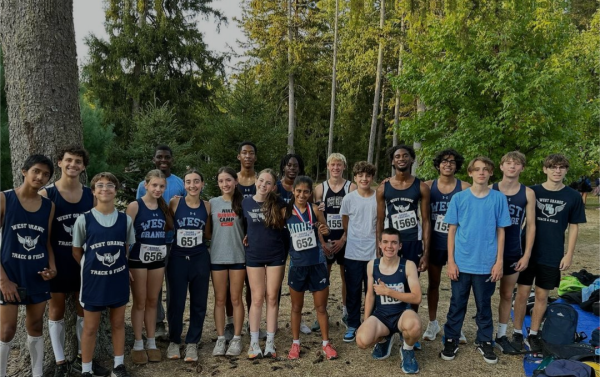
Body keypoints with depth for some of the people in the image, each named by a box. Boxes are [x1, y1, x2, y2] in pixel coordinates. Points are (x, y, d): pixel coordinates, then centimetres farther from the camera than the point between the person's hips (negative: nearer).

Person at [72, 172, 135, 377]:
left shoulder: (125, 219, -2)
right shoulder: (84, 220, -9)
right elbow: (76, 252, 1)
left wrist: (119, 265, 2)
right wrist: (91, 267, 2)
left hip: (119, 280, 2)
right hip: (93, 280, -2)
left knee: (118, 323, 13)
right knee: (90, 327, 8)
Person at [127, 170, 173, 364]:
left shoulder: (164, 207, 6)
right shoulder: (135, 206, -10)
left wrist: (174, 207, 4)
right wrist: (124, 261, -14)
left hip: (158, 260, 5)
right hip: (138, 260, -4)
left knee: (153, 302, 12)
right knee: (139, 302, 4)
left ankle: (151, 343, 22)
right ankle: (138, 344, 16)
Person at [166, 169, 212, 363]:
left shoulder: (207, 206, 3)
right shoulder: (175, 203, -4)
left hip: (200, 259, 2)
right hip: (177, 258, -2)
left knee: (198, 303, 7)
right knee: (176, 302, 3)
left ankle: (192, 343, 20)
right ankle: (174, 341, 22)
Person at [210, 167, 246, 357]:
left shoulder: (242, 203, 0)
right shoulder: (212, 203, 3)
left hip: (238, 256, -1)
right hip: (217, 257, 1)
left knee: (236, 299, 6)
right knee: (220, 300, 8)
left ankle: (236, 339, 16)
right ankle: (220, 339, 17)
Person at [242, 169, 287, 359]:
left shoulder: (278, 203, -5)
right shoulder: (246, 202, -3)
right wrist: (249, 236, -3)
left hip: (276, 255, 0)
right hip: (254, 256, 0)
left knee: (272, 298, 5)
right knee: (257, 299, 4)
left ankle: (270, 342, 14)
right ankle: (254, 342, 13)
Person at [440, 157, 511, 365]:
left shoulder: (499, 198, -1)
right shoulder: (459, 198, -2)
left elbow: (500, 232, 3)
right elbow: (452, 231, 0)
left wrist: (499, 261, -1)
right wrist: (451, 261, -4)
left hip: (486, 263, 0)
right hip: (461, 262, 0)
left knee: (484, 304, 14)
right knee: (457, 304, 10)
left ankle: (484, 341, 30)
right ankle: (451, 340, 24)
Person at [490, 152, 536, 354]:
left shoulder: (528, 193, -1)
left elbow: (530, 226, 1)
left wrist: (526, 254, -3)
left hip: (513, 253, 1)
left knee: (507, 295, 11)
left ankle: (501, 335, 25)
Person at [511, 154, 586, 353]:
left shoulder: (573, 197, -1)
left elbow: (574, 227, 4)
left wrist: (569, 254, -1)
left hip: (553, 256, 1)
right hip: (528, 253, 0)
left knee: (542, 296, 10)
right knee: (522, 293, 4)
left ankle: (534, 334, 24)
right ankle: (517, 332, 18)